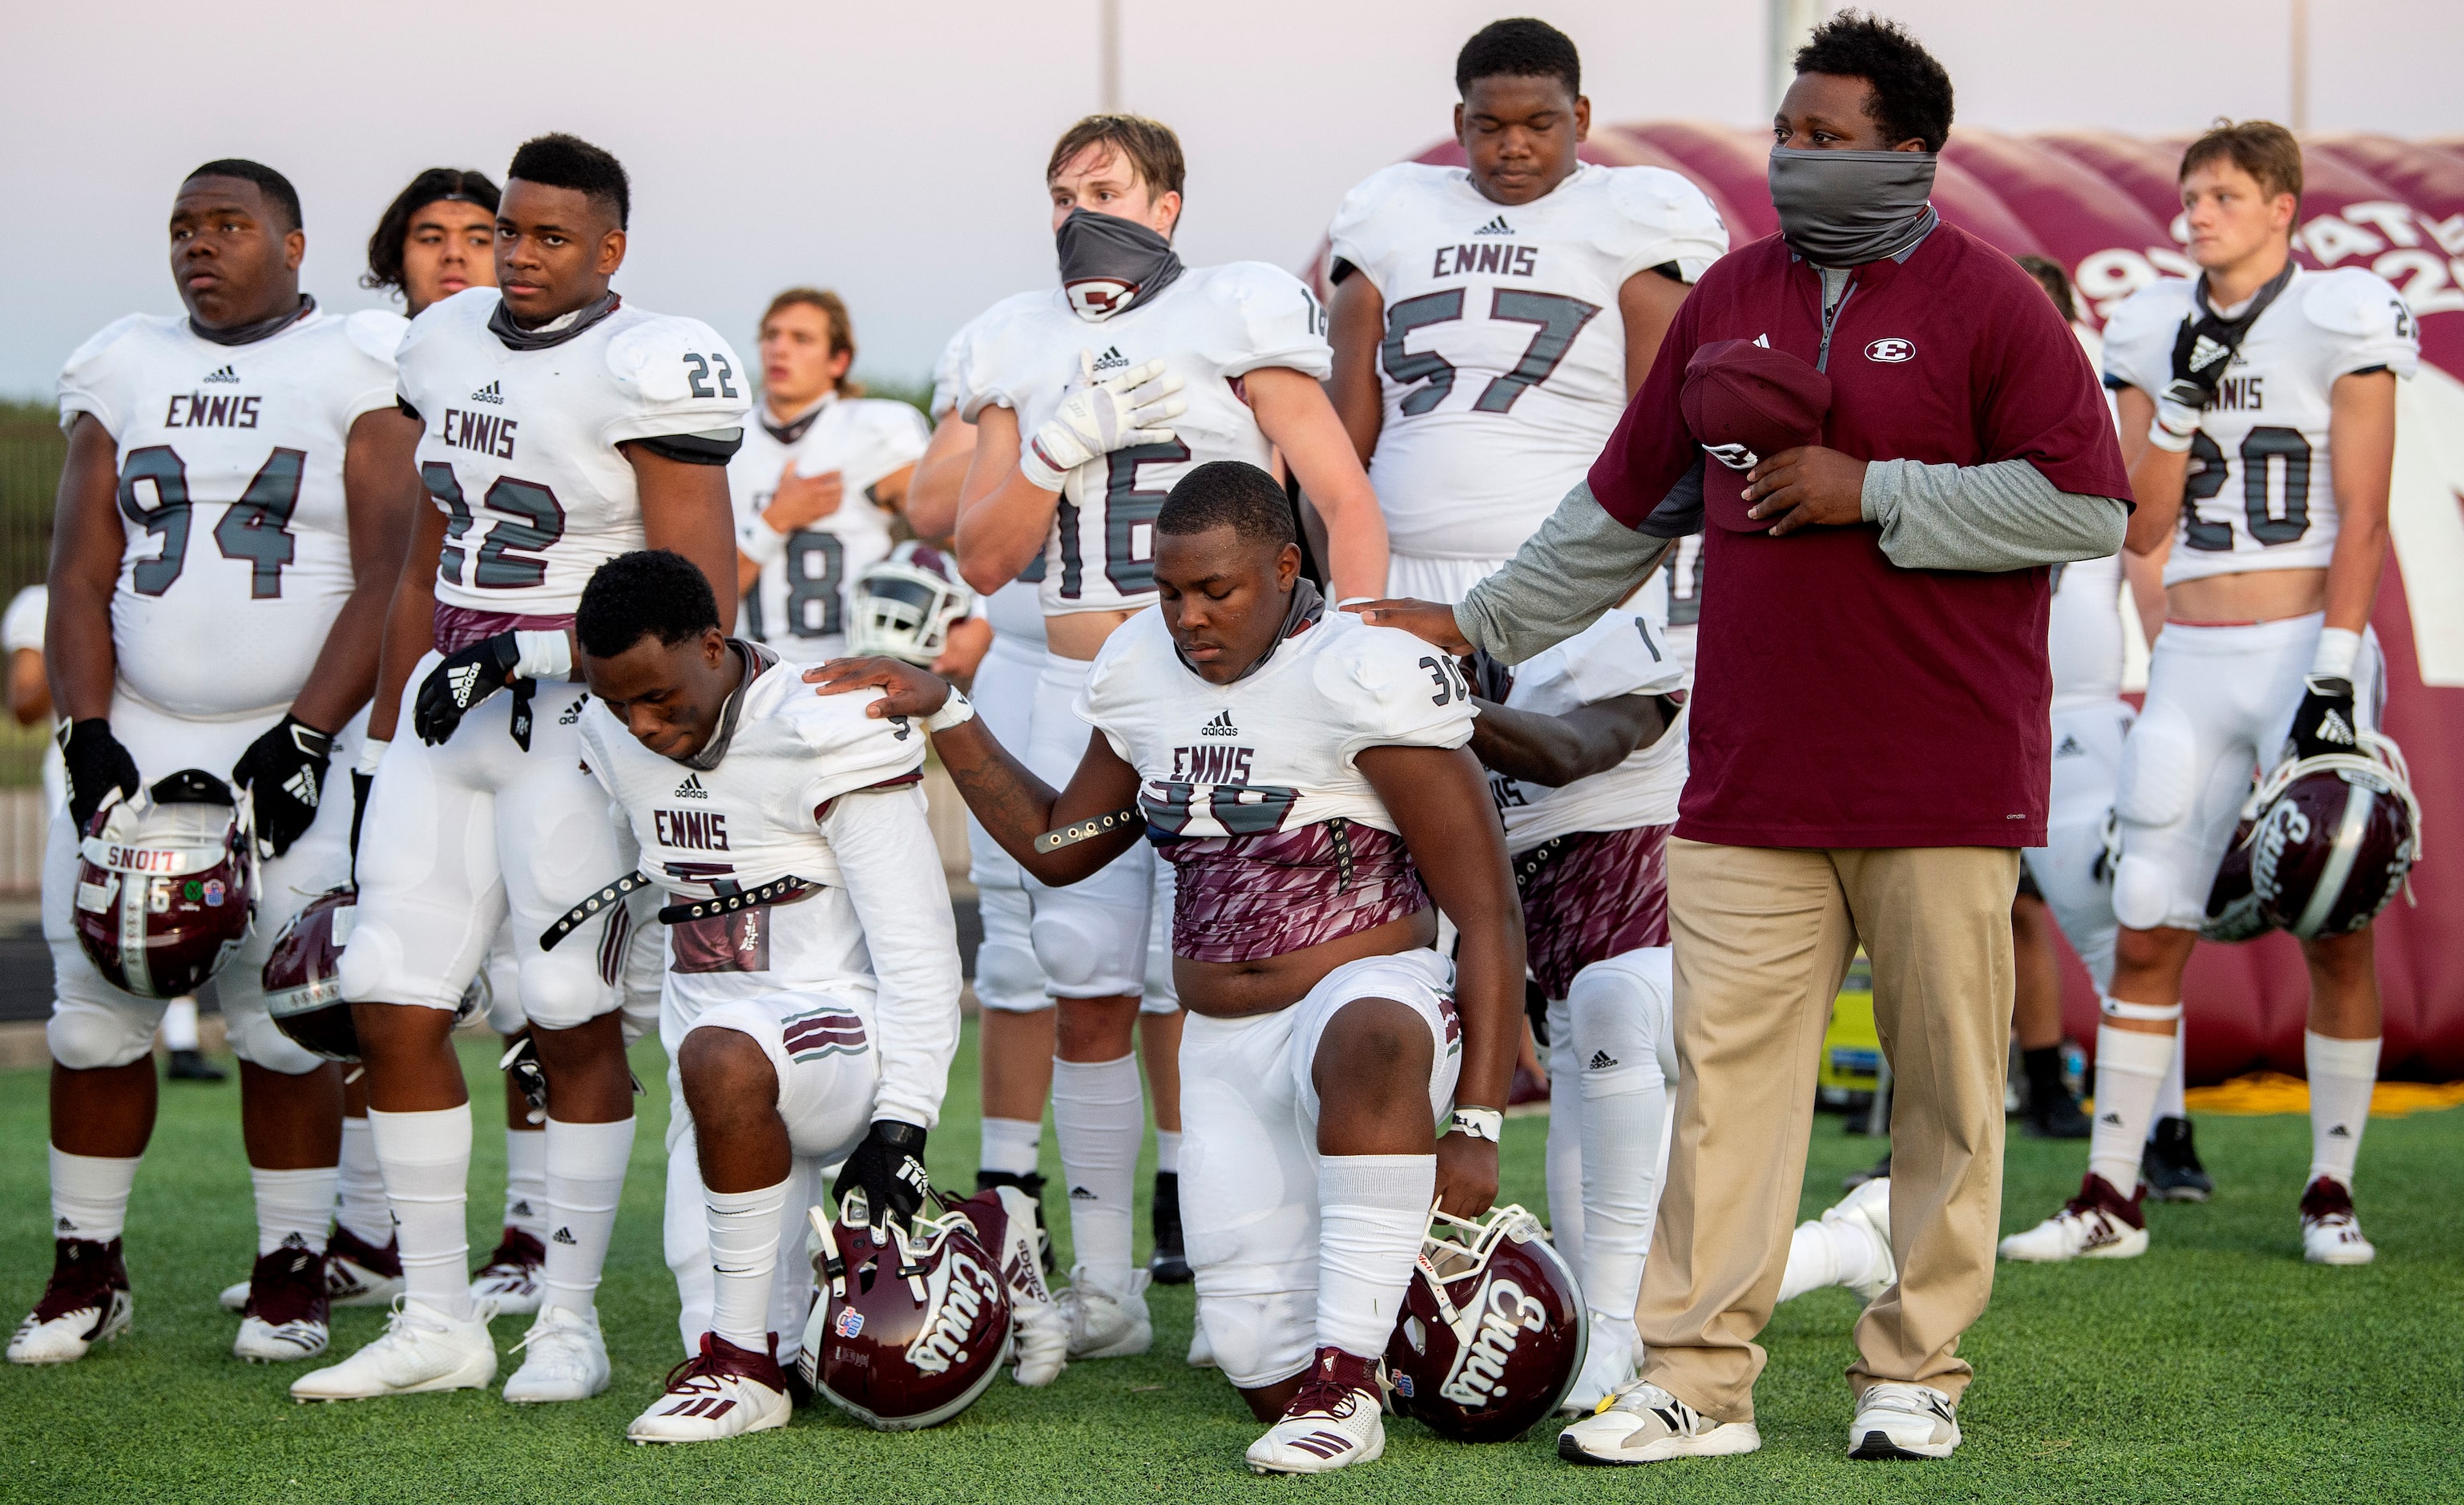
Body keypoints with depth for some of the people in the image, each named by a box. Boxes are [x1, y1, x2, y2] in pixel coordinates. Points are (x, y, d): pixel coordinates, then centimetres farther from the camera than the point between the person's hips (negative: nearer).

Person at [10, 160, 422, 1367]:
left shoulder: (361, 371, 0)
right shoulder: (120, 370, 12)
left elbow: (388, 576, -6)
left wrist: (305, 738, -14)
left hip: (294, 739, -4)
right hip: (129, 734, 4)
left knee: (281, 1017, -6)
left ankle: (290, 1271, 8)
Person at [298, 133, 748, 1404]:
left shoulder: (647, 369, -11)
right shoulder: (447, 345, 11)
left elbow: (695, 591, -14)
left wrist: (526, 654, -18)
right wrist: (391, 730, 18)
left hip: (578, 716, -7)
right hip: (450, 714, 7)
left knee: (575, 1024, -2)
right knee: (391, 1005, 3)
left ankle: (570, 1323, 10)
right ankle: (437, 1321, 12)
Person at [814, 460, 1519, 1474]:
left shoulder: (1362, 681, -14)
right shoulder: (1146, 673, 7)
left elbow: (1489, 916, -14)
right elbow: (1057, 848, 23)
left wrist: (1477, 1124, -20)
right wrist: (942, 714, 14)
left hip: (1369, 992, -6)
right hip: (1224, 1050, 6)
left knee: (1368, 1043, -45)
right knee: (1266, 1374, -1)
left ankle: (1348, 1389, -36)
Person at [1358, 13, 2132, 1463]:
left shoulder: (1988, 302, -2)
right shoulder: (1730, 298, 13)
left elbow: (2089, 508, -8)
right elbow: (1627, 502, 23)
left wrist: (1871, 495, -11)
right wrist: (1484, 623, 23)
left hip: (1943, 787, -4)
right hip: (1753, 781, 4)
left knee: (1946, 1077, 2)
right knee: (1728, 1069, -1)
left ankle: (1916, 1370, 12)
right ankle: (1698, 1379, 1)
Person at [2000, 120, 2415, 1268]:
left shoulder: (2338, 322, -3)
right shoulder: (2159, 333, 9)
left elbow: (2361, 517, -7)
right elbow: (2142, 529, 7)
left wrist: (2338, 673, -15)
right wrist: (2182, 400, -7)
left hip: (2303, 650, -4)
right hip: (2191, 661, 4)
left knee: (2337, 933, 0)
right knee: (2147, 932, 1)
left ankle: (2332, 1192, 11)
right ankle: (2110, 1197, 6)